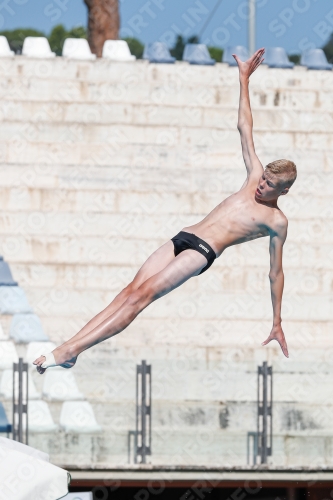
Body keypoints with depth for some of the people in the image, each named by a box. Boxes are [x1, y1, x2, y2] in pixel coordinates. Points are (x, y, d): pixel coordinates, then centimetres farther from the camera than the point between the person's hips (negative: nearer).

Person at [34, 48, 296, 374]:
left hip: (203, 252, -6)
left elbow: (276, 273, 6)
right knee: (131, 291, -8)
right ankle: (69, 346, -18)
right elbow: (244, 128, 20)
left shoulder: (277, 222, 2)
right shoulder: (255, 178, 17)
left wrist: (277, 323, 6)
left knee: (142, 295, -20)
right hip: (182, 238, 6)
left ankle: (71, 350, -28)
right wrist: (244, 80, 21)